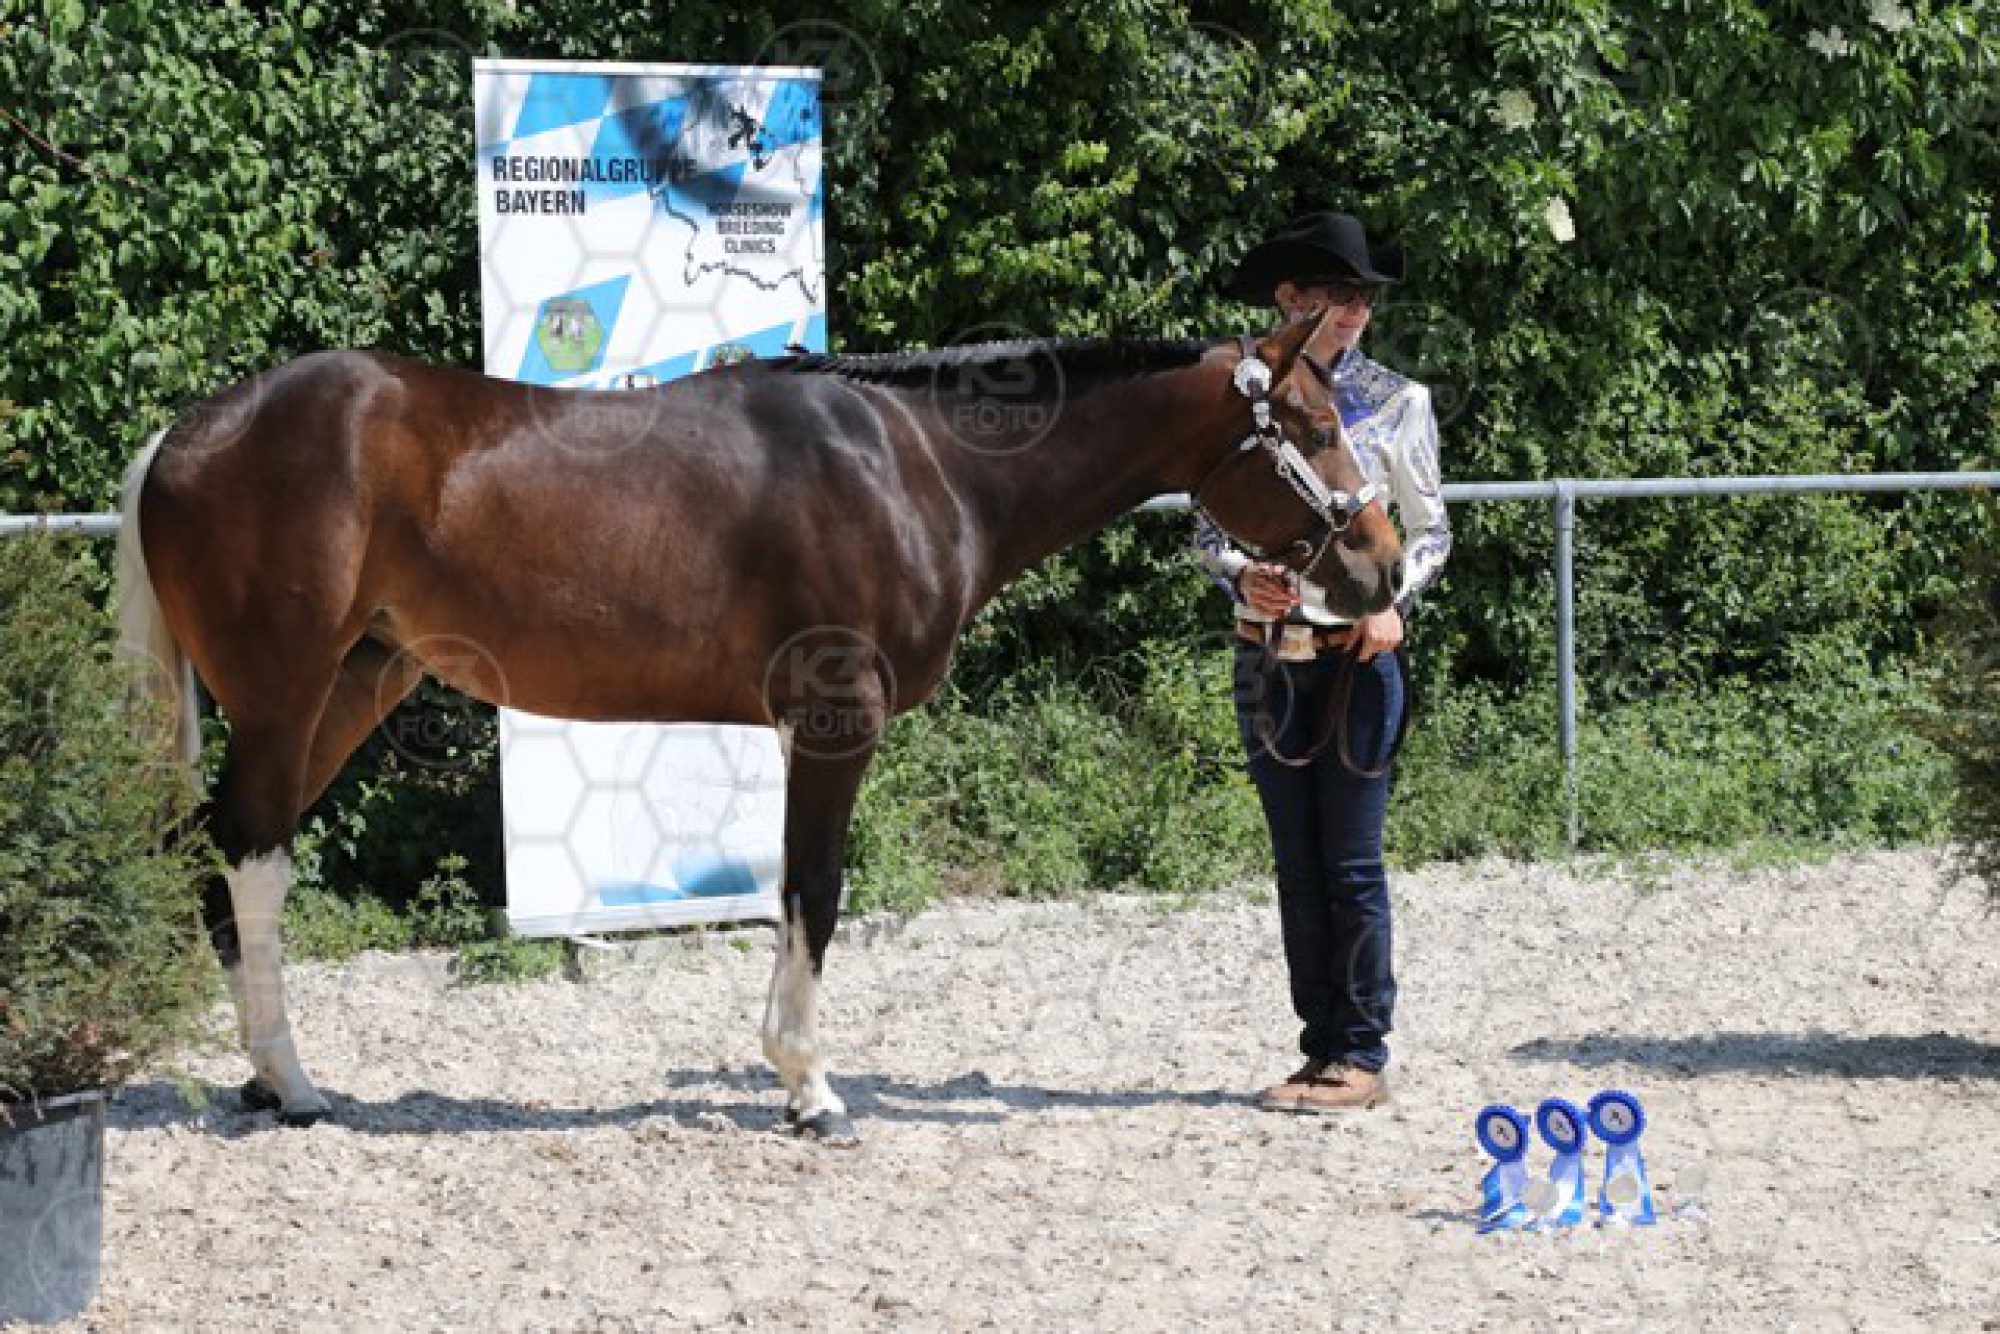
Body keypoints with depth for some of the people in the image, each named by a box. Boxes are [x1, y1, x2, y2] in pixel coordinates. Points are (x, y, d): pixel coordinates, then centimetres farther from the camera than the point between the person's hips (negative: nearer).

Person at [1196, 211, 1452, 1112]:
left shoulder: (1397, 403, 1)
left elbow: (1429, 529, 6)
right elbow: (1210, 526, 10)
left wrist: (1393, 600, -11)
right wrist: (1242, 574, -11)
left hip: (1356, 654, -3)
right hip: (1267, 656, 3)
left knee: (1352, 864, -4)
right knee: (1297, 866, 8)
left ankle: (1362, 1055, 0)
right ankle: (1321, 1047, 14)